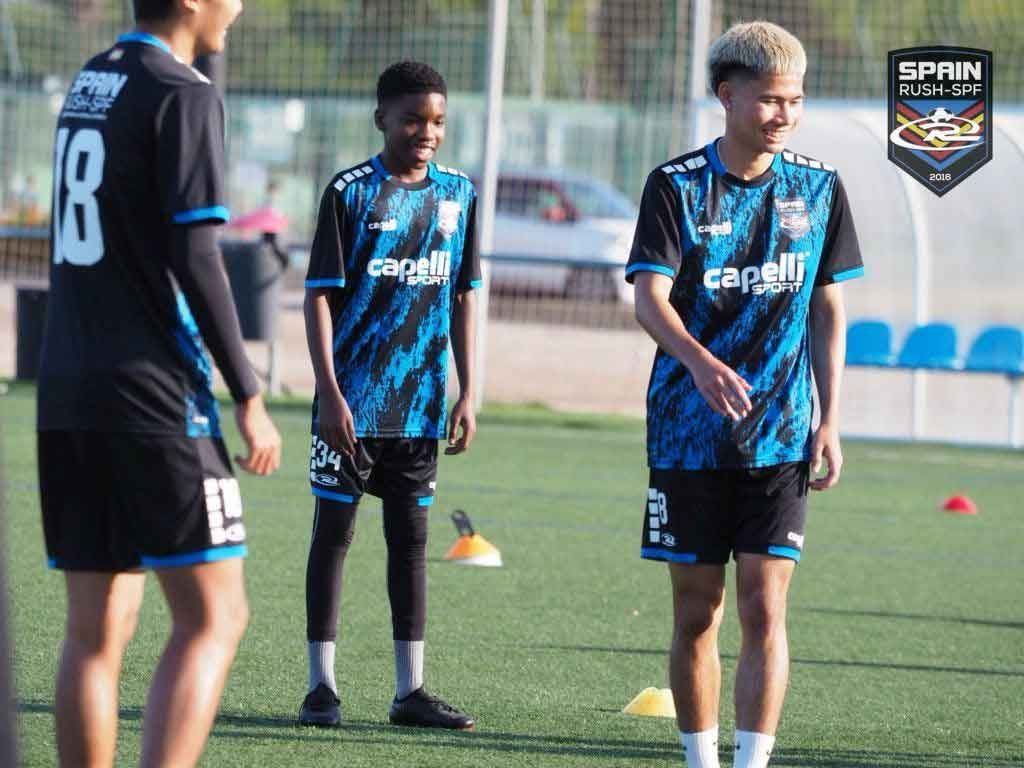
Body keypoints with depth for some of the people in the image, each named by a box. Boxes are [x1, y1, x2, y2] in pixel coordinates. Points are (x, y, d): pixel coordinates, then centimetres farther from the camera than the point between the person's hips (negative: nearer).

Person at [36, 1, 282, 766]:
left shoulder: (89, 82, 16)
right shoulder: (183, 95, -9)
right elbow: (196, 257, -14)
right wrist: (249, 397, -10)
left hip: (67, 393, 8)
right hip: (152, 394, -8)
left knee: (95, 631, 9)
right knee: (213, 617, -6)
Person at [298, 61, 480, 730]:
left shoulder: (459, 194, 7)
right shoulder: (350, 193, -6)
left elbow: (463, 297, 12)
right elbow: (320, 297, -7)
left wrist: (467, 393, 7)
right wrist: (329, 393, -14)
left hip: (420, 400, 4)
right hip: (352, 401, -4)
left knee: (411, 537, 8)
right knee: (335, 531, 2)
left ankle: (411, 690, 12)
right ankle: (322, 686, 6)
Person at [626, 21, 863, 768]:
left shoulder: (818, 187, 4)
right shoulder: (677, 185, -4)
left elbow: (829, 309, 10)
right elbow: (650, 297, -15)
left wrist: (830, 422, 3)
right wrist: (700, 363, -35)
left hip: (781, 434, 1)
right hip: (690, 433, -1)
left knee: (764, 609, -8)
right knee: (697, 614, 5)